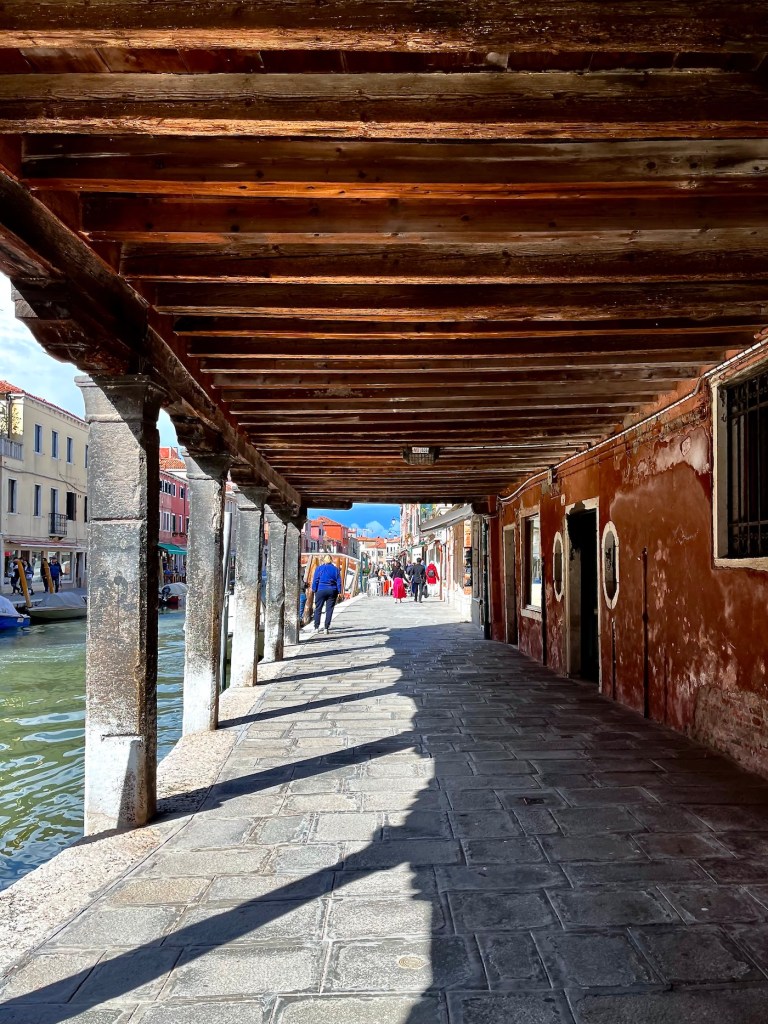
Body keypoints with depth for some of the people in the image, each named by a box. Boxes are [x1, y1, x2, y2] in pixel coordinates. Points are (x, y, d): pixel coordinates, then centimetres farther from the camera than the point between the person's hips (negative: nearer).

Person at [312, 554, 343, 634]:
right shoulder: (336, 569, 7)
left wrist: (314, 591, 3)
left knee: (318, 609, 5)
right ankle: (326, 628, 0)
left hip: (321, 590, -2)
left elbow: (315, 580, -1)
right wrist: (339, 592, 7)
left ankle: (316, 627, 2)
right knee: (329, 610, 3)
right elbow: (339, 582, 6)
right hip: (332, 591, 2)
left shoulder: (319, 568, 1)